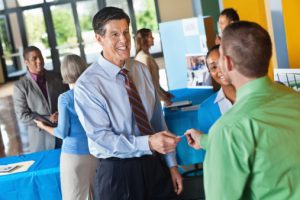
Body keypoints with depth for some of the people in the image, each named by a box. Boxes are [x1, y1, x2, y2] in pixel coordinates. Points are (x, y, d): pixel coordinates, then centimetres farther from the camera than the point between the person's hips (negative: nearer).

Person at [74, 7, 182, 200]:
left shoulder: (142, 70, 2)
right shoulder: (87, 85, -15)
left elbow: (158, 120, 6)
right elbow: (101, 138, -20)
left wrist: (172, 164, 6)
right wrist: (148, 143, -32)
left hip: (155, 165, 5)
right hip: (118, 173, -4)